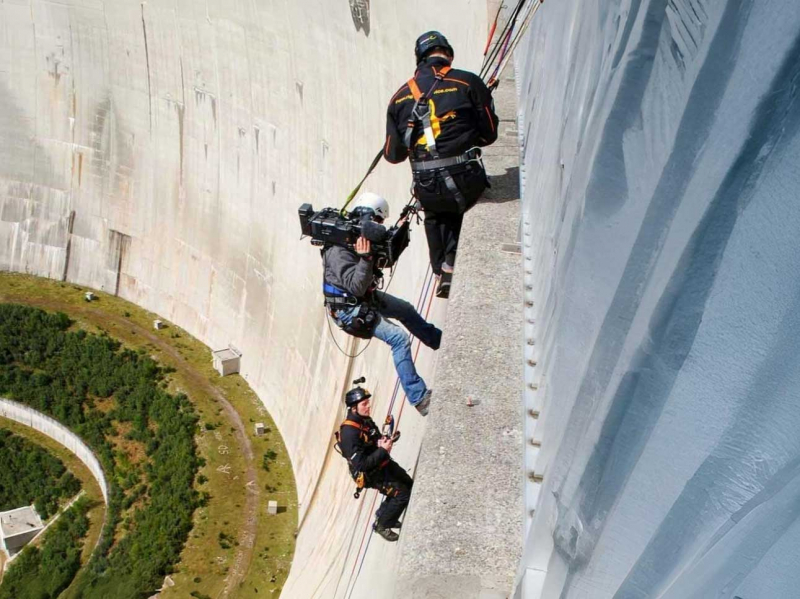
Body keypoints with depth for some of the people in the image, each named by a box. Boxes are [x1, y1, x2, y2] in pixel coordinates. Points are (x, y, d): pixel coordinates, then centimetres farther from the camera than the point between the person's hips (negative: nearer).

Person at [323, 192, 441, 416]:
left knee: (406, 309, 23)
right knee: (399, 338, -18)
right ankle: (418, 397, -13)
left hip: (367, 297, 10)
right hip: (349, 309, -10)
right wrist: (365, 257, -45)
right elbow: (357, 287, -34)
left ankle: (439, 341, 48)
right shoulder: (338, 250, -30)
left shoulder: (360, 237, -3)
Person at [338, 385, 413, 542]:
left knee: (409, 485, 16)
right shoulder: (349, 433, -31)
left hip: (383, 463, 9)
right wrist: (383, 450, -29)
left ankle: (383, 513, 34)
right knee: (402, 494, -9)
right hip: (371, 473, -9)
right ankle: (381, 524, 14)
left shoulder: (365, 420, -5)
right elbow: (361, 465, -32)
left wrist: (384, 441, -11)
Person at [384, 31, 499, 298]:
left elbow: (393, 153, 10)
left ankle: (441, 272, 30)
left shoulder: (400, 97, 8)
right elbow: (489, 133, 3)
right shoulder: (468, 83, 1)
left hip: (427, 188, 3)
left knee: (435, 216, 35)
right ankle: (452, 261, 12)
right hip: (465, 180, -2)